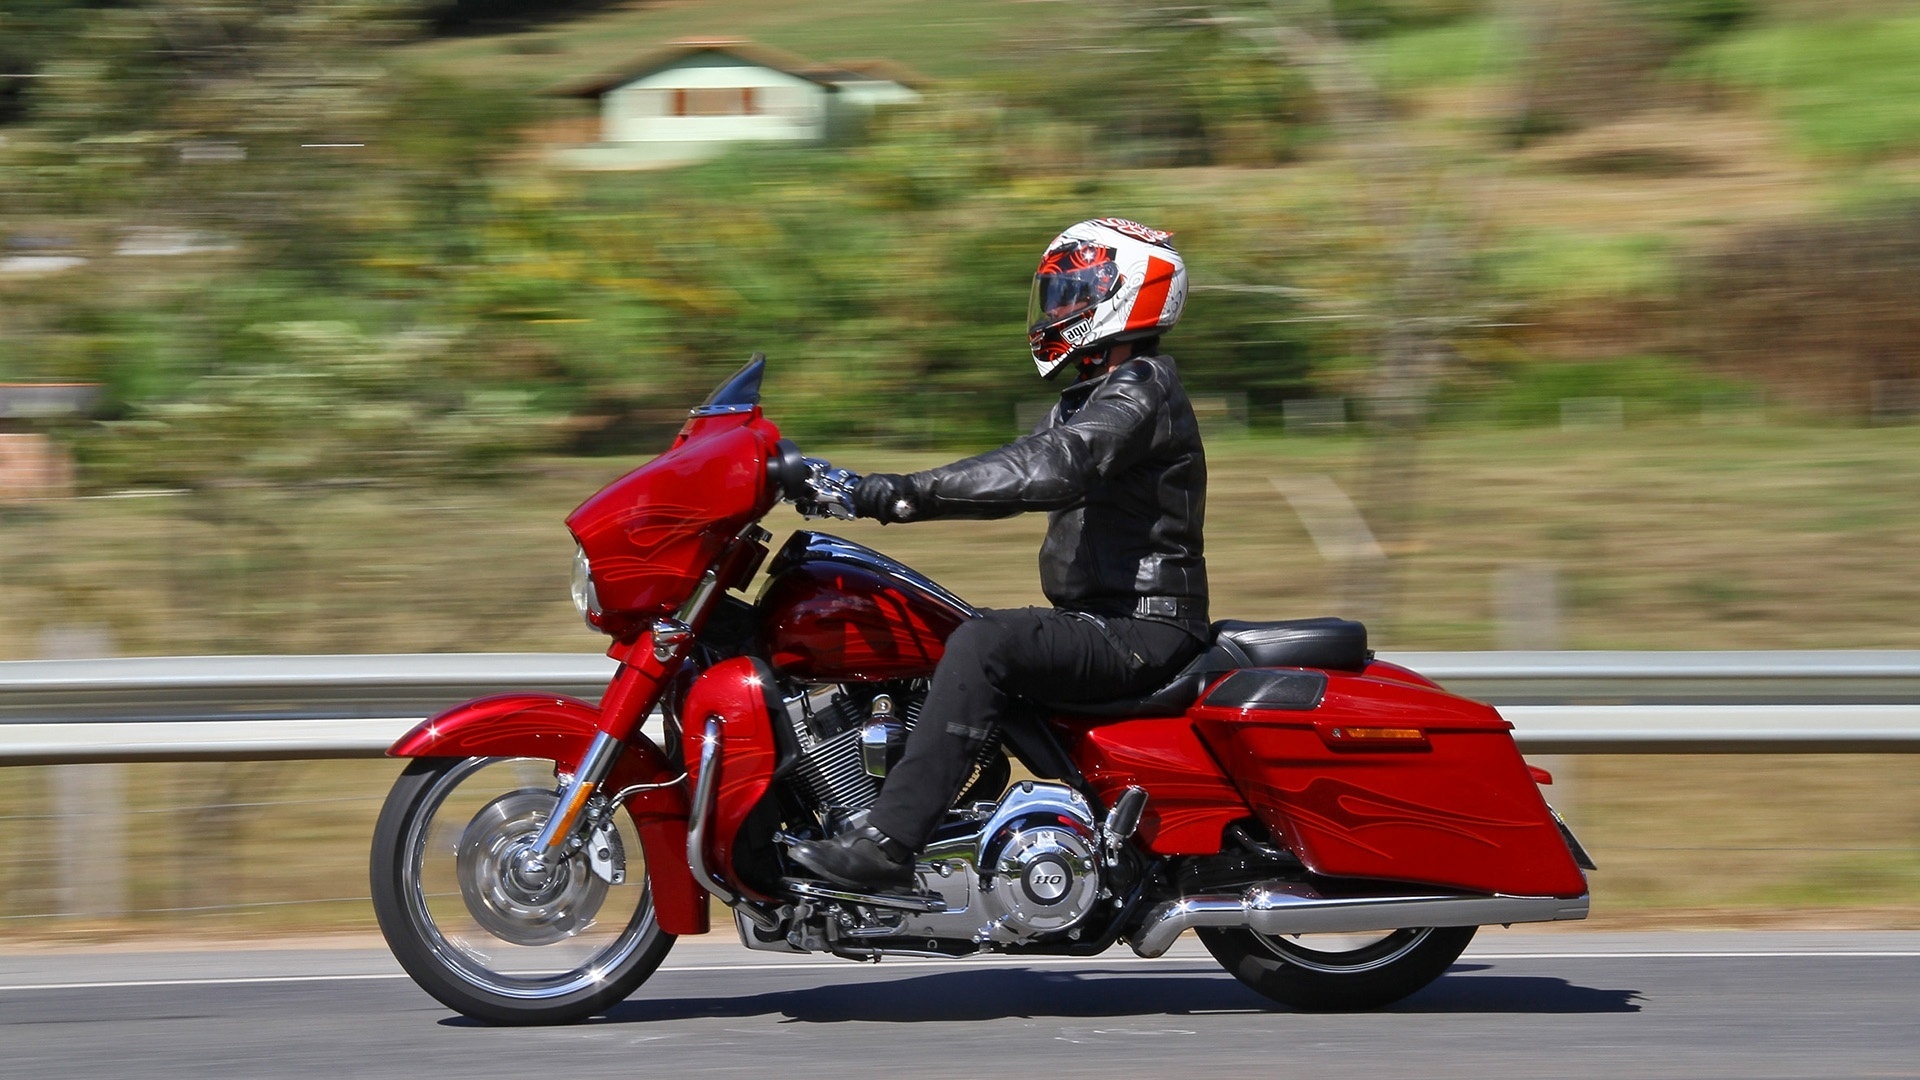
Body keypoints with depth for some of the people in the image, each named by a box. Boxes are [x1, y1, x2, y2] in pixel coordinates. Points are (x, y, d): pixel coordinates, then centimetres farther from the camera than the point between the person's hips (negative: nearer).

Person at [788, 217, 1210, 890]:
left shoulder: (1141, 389, -13)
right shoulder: (1092, 398, 21)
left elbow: (1056, 468, -29)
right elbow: (1020, 469, 19)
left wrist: (914, 490, -33)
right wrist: (890, 496, 7)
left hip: (1140, 628, -11)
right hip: (1105, 621, 11)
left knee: (982, 646, -30)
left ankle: (888, 837, -37)